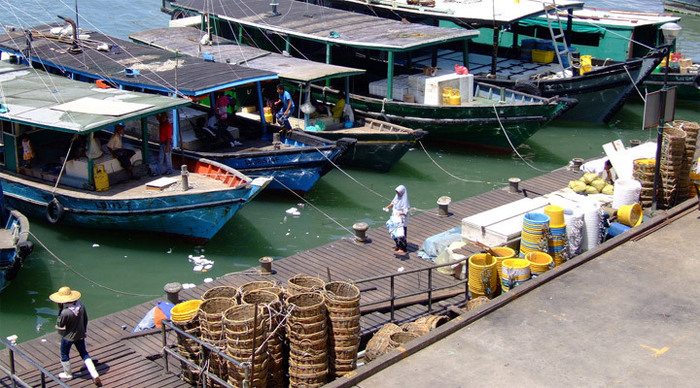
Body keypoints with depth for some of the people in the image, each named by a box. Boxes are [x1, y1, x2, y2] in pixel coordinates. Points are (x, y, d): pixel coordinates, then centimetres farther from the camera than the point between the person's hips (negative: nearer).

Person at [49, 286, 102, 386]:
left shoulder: (65, 312, -33)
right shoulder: (81, 306, -15)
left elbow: (59, 326, -17)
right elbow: (85, 320, 0)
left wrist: (60, 310, -16)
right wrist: (84, 331, 17)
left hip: (68, 337, -5)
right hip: (80, 335, 5)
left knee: (64, 355, 22)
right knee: (84, 354, 20)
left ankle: (67, 374, 41)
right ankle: (95, 375, 14)